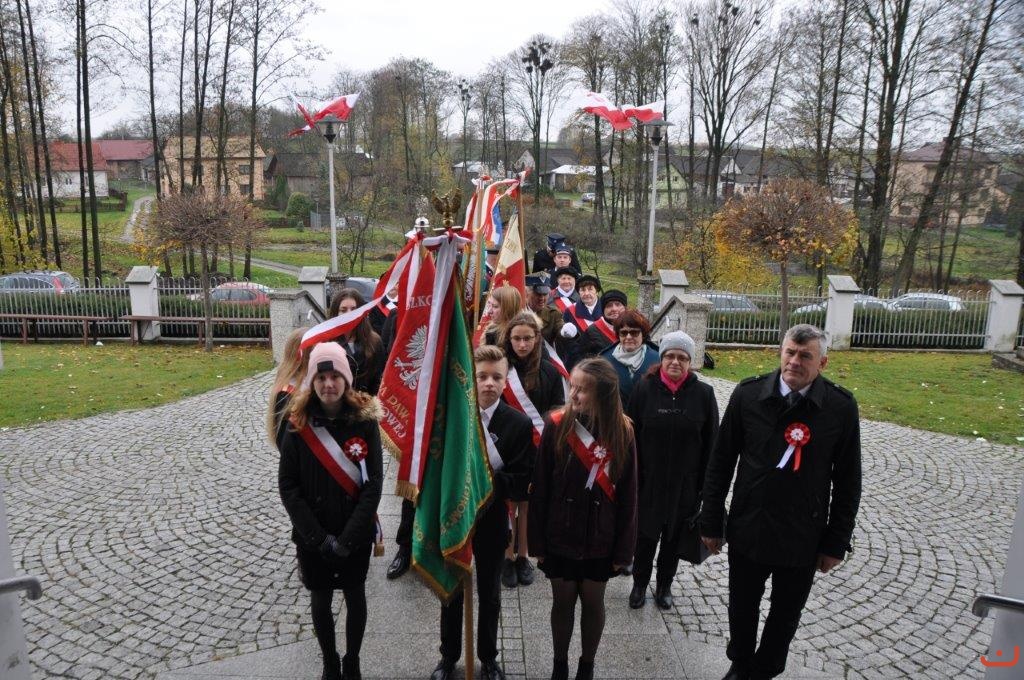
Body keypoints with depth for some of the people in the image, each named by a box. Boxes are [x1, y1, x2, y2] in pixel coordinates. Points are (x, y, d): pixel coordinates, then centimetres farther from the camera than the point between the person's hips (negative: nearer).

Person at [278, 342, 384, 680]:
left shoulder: (365, 420, -12)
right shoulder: (298, 424, -9)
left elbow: (373, 484, -13)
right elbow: (288, 486, -9)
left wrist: (347, 538, -17)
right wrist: (319, 537, -14)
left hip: (356, 535, -1)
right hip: (312, 536, 1)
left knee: (355, 597, 15)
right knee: (320, 600, 16)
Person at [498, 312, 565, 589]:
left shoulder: (549, 371, -2)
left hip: (537, 449, 1)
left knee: (528, 504, 12)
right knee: (508, 504, 8)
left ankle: (522, 557, 28)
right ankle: (508, 558, 24)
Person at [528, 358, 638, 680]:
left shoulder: (622, 432, -11)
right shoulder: (557, 425, -14)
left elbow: (627, 496, -5)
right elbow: (540, 488, -9)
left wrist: (624, 549, -2)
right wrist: (537, 541, -6)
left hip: (599, 539, 1)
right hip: (559, 537, 0)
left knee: (593, 602, 17)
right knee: (562, 602, 15)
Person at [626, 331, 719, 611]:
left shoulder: (703, 393, -7)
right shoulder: (644, 388, -8)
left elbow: (710, 443, -2)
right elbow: (631, 436, -5)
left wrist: (705, 483, -3)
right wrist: (631, 477, -7)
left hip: (684, 483, 1)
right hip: (648, 480, -1)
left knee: (674, 538, 17)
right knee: (646, 535, 12)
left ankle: (665, 586, 37)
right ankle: (639, 584, 33)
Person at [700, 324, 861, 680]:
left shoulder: (841, 407, -11)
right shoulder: (748, 394, -10)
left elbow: (848, 481, -3)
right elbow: (720, 462, -3)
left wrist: (836, 542, -2)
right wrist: (711, 521, -1)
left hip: (803, 538, 0)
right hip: (747, 530, 1)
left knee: (785, 617, 18)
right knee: (741, 609, 19)